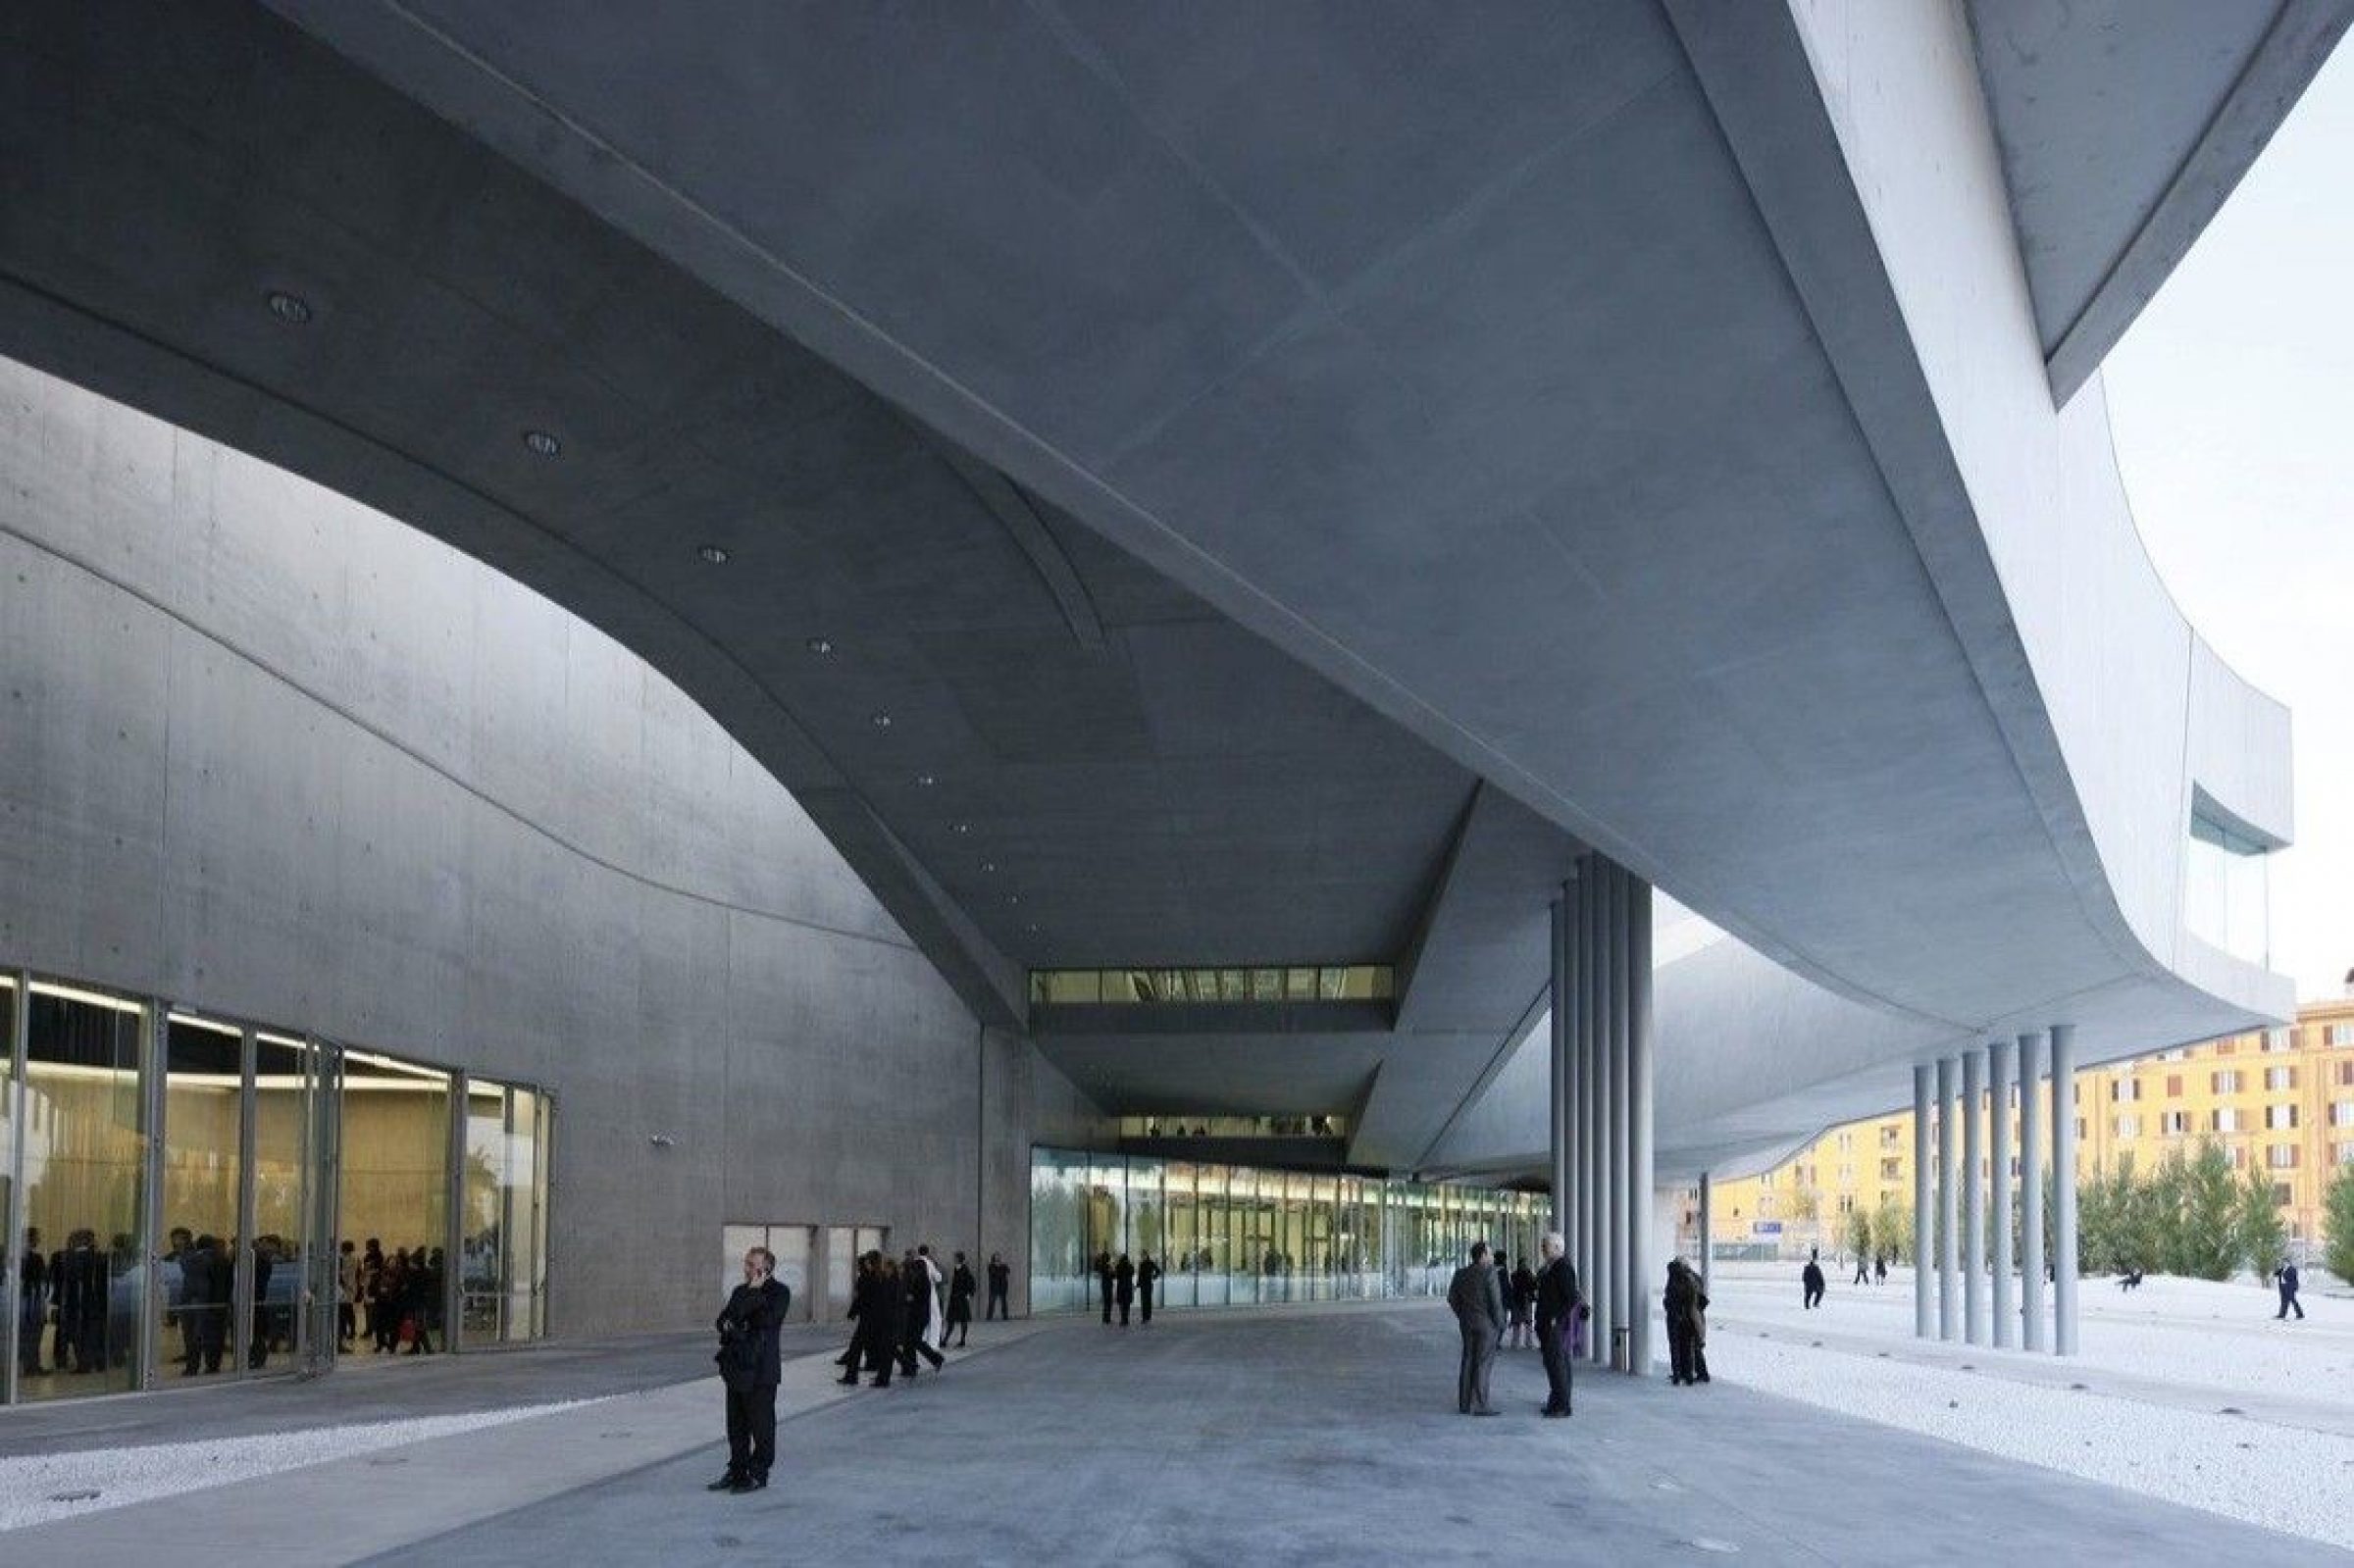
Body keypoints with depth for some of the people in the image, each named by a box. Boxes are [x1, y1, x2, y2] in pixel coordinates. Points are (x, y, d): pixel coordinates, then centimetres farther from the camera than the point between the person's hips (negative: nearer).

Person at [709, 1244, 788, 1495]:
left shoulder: (779, 1292, -6)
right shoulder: (741, 1291, 16)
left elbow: (766, 1319, -20)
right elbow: (722, 1320, 14)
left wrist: (755, 1292, -12)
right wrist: (729, 1327, -8)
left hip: (760, 1370, -7)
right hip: (737, 1366, 7)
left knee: (761, 1424, 1)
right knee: (736, 1424, 12)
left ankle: (758, 1474, 8)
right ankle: (737, 1471, 20)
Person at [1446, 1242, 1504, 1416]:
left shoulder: (1461, 1274, 5)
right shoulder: (1489, 1273, -14)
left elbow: (1452, 1298, 9)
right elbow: (1495, 1301, -16)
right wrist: (1500, 1324, -7)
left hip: (1467, 1323, 7)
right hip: (1487, 1323, -7)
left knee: (1468, 1362, 11)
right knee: (1483, 1363, -4)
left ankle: (1464, 1404, 12)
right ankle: (1479, 1405, -3)